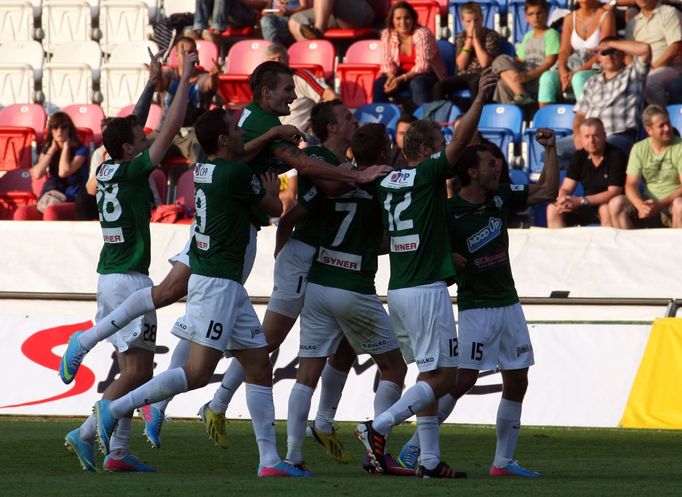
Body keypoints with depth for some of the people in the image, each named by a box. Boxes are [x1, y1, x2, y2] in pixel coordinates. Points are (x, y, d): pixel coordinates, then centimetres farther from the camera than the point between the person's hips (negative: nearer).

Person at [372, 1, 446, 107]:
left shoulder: (422, 33, -19)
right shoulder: (387, 35, -4)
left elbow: (422, 65, -23)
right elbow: (387, 62, -5)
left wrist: (402, 79, -34)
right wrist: (391, 77, -27)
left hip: (428, 75, -5)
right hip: (402, 75, 5)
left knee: (416, 83, -36)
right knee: (380, 83, -19)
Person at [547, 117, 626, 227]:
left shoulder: (616, 156, -15)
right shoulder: (579, 157, 2)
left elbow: (613, 193, -20)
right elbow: (565, 189, 2)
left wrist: (580, 201, -27)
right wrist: (563, 200, -25)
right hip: (588, 208, 5)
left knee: (606, 209, -38)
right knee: (552, 209, -12)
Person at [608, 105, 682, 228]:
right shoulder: (639, 149, 6)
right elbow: (631, 185, -1)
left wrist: (660, 205, -25)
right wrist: (641, 206, -23)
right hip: (649, 203, 3)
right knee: (616, 203, -21)